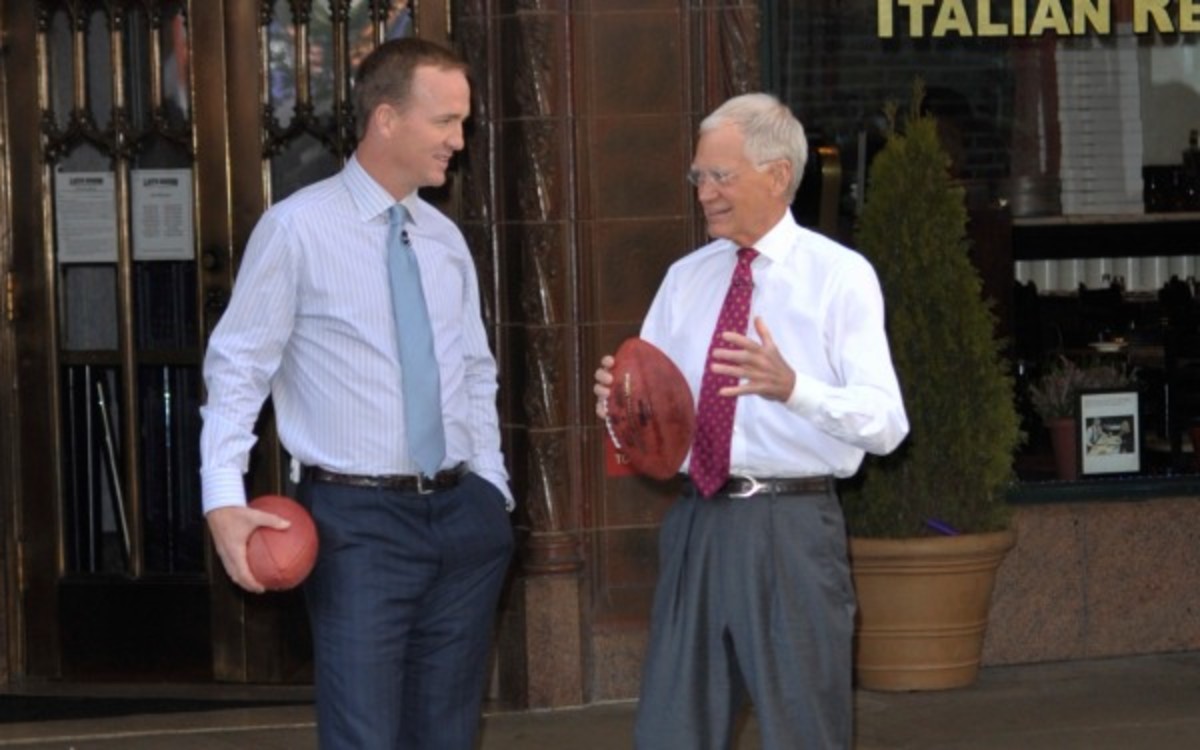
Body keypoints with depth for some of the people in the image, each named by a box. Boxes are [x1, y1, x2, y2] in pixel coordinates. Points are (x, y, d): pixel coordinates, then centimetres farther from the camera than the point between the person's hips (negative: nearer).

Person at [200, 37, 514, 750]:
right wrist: (224, 499, -17)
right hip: (358, 522, -6)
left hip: (462, 515, 6)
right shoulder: (299, 228, -7)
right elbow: (238, 368, -7)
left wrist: (493, 492, 11)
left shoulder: (446, 239, 11)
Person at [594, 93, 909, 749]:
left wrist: (793, 387, -30)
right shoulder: (686, 279, 14)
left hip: (792, 528, -5)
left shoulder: (840, 276, -3)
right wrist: (619, 403, -10)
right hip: (696, 522, 5)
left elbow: (885, 423, -13)